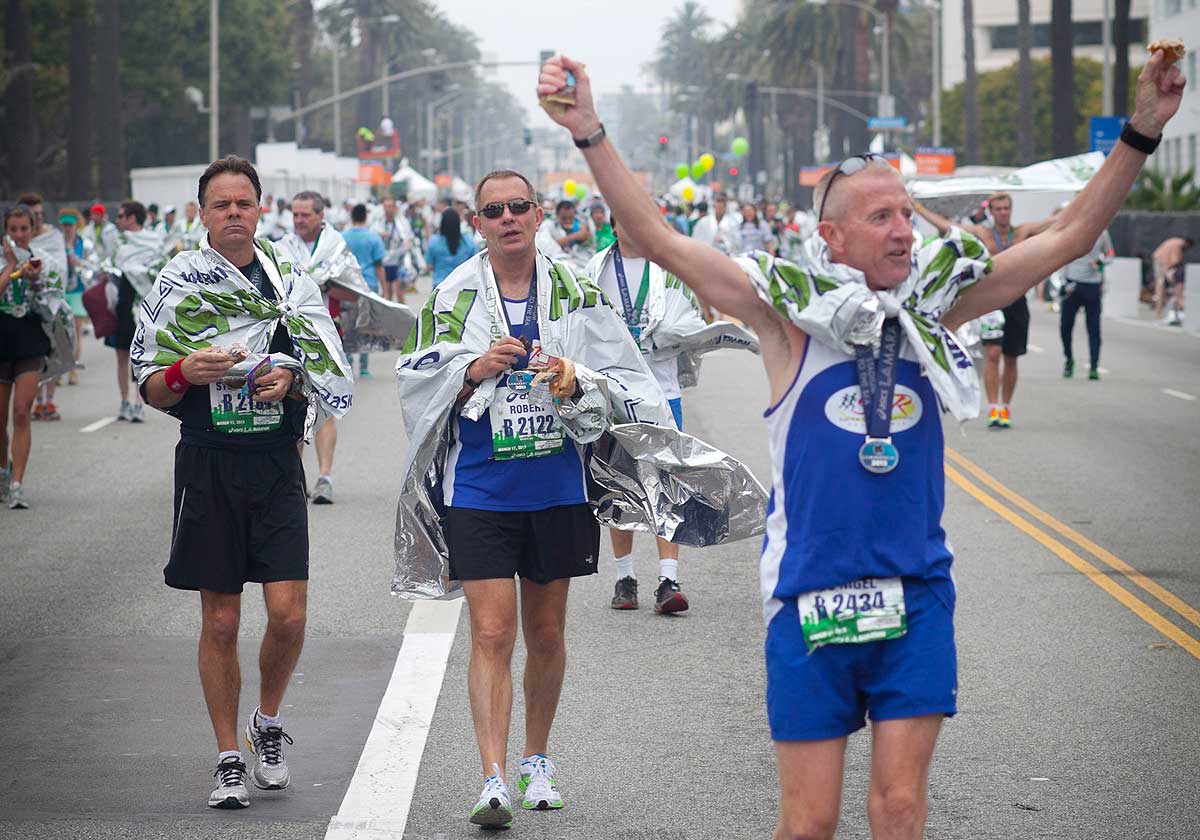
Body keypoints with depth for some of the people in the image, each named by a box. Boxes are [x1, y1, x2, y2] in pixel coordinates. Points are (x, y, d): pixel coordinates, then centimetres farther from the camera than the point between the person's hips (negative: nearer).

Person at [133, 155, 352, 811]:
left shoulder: (292, 281, 8)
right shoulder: (177, 284, 3)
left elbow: (333, 380, 11)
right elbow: (153, 392, 4)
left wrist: (291, 380, -10)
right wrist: (186, 372, -17)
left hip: (277, 466, 1)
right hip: (209, 464, -1)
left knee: (288, 614, -8)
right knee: (221, 622, 3)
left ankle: (268, 722, 19)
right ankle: (229, 758, 14)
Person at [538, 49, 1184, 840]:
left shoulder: (934, 304, 3)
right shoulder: (792, 312, -5)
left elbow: (1070, 235, 6)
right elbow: (660, 239, -10)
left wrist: (1142, 132, -1)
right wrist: (591, 134, -19)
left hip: (916, 595, 2)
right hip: (811, 596, -2)